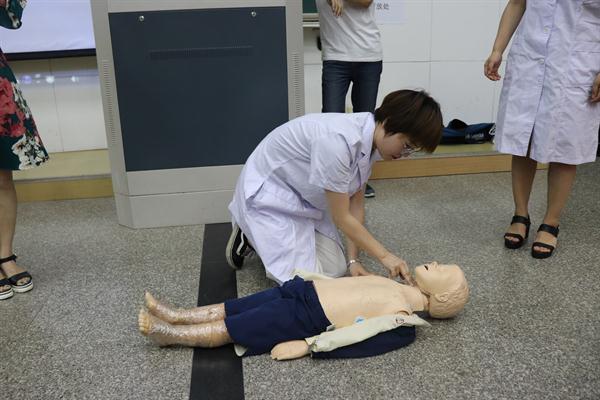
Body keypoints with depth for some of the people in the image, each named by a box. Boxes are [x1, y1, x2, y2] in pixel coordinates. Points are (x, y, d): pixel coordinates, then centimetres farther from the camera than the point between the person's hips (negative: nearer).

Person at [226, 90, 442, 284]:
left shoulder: (371, 140, -9)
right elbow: (341, 218, -26)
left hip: (305, 200, 8)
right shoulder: (338, 140, -36)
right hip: (269, 190, -8)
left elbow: (355, 203, -3)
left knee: (335, 269, 1)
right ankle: (250, 235, 10)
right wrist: (385, 256, -18)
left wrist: (353, 259, -8)